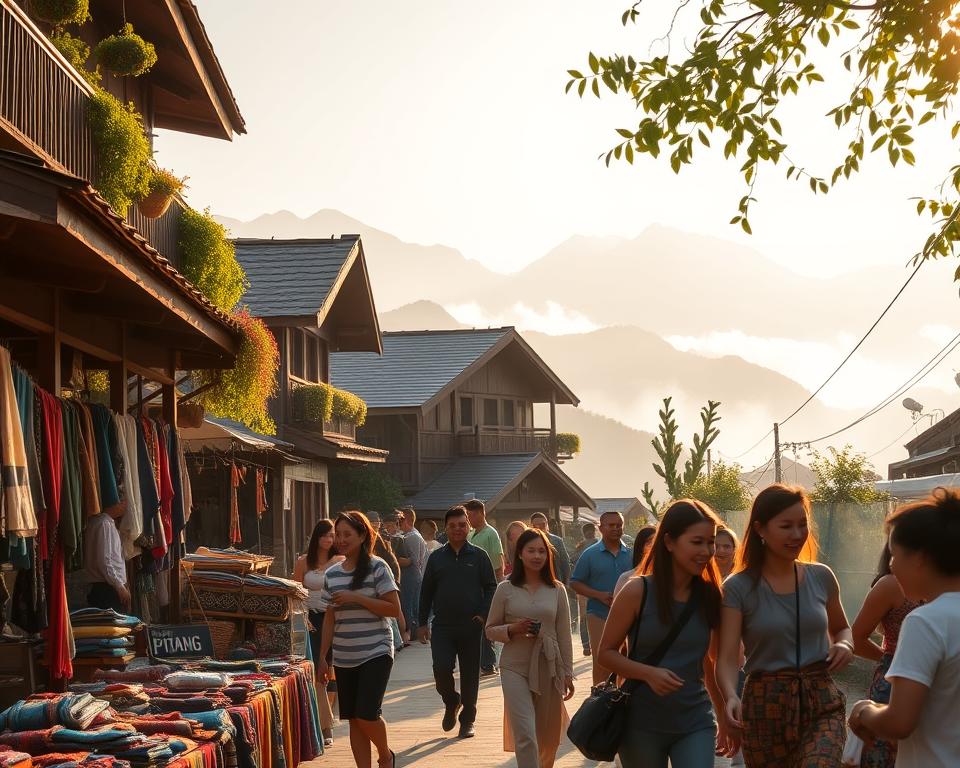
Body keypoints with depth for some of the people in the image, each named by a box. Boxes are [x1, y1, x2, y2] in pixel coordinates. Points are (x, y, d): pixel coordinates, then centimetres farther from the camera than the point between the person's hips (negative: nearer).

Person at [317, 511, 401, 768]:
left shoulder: (377, 568, -6)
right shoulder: (331, 574, 9)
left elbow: (394, 609, -10)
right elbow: (330, 618, 13)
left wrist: (356, 598, -17)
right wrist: (322, 658, 9)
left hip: (375, 653, -5)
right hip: (344, 658, 5)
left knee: (366, 714, -12)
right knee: (353, 719, 5)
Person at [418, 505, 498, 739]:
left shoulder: (479, 556, 3)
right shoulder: (437, 557, 8)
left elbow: (491, 588, 4)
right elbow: (426, 592, 12)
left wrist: (483, 614, -9)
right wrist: (422, 623, 8)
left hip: (471, 626, -1)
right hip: (442, 626, 1)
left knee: (470, 675, 5)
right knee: (441, 668, -13)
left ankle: (467, 719, 19)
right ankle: (451, 702, 16)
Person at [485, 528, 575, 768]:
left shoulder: (557, 590, 4)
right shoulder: (505, 589, -1)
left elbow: (564, 635, 7)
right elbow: (490, 629, 5)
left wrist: (568, 673, 5)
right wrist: (512, 629, -14)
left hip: (548, 667, 2)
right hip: (515, 668, -2)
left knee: (549, 738, 11)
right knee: (525, 736, -13)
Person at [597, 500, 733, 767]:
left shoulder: (710, 596, 1)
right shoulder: (637, 592, -8)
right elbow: (606, 653, -3)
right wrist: (649, 673, -19)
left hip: (695, 724, 2)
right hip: (642, 724, -2)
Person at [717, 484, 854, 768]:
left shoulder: (821, 577, 4)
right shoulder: (738, 588, -6)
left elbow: (841, 629, 21)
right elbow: (727, 657, -13)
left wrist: (845, 645, -3)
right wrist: (731, 697, -33)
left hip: (822, 704, 1)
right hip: (765, 708, -1)